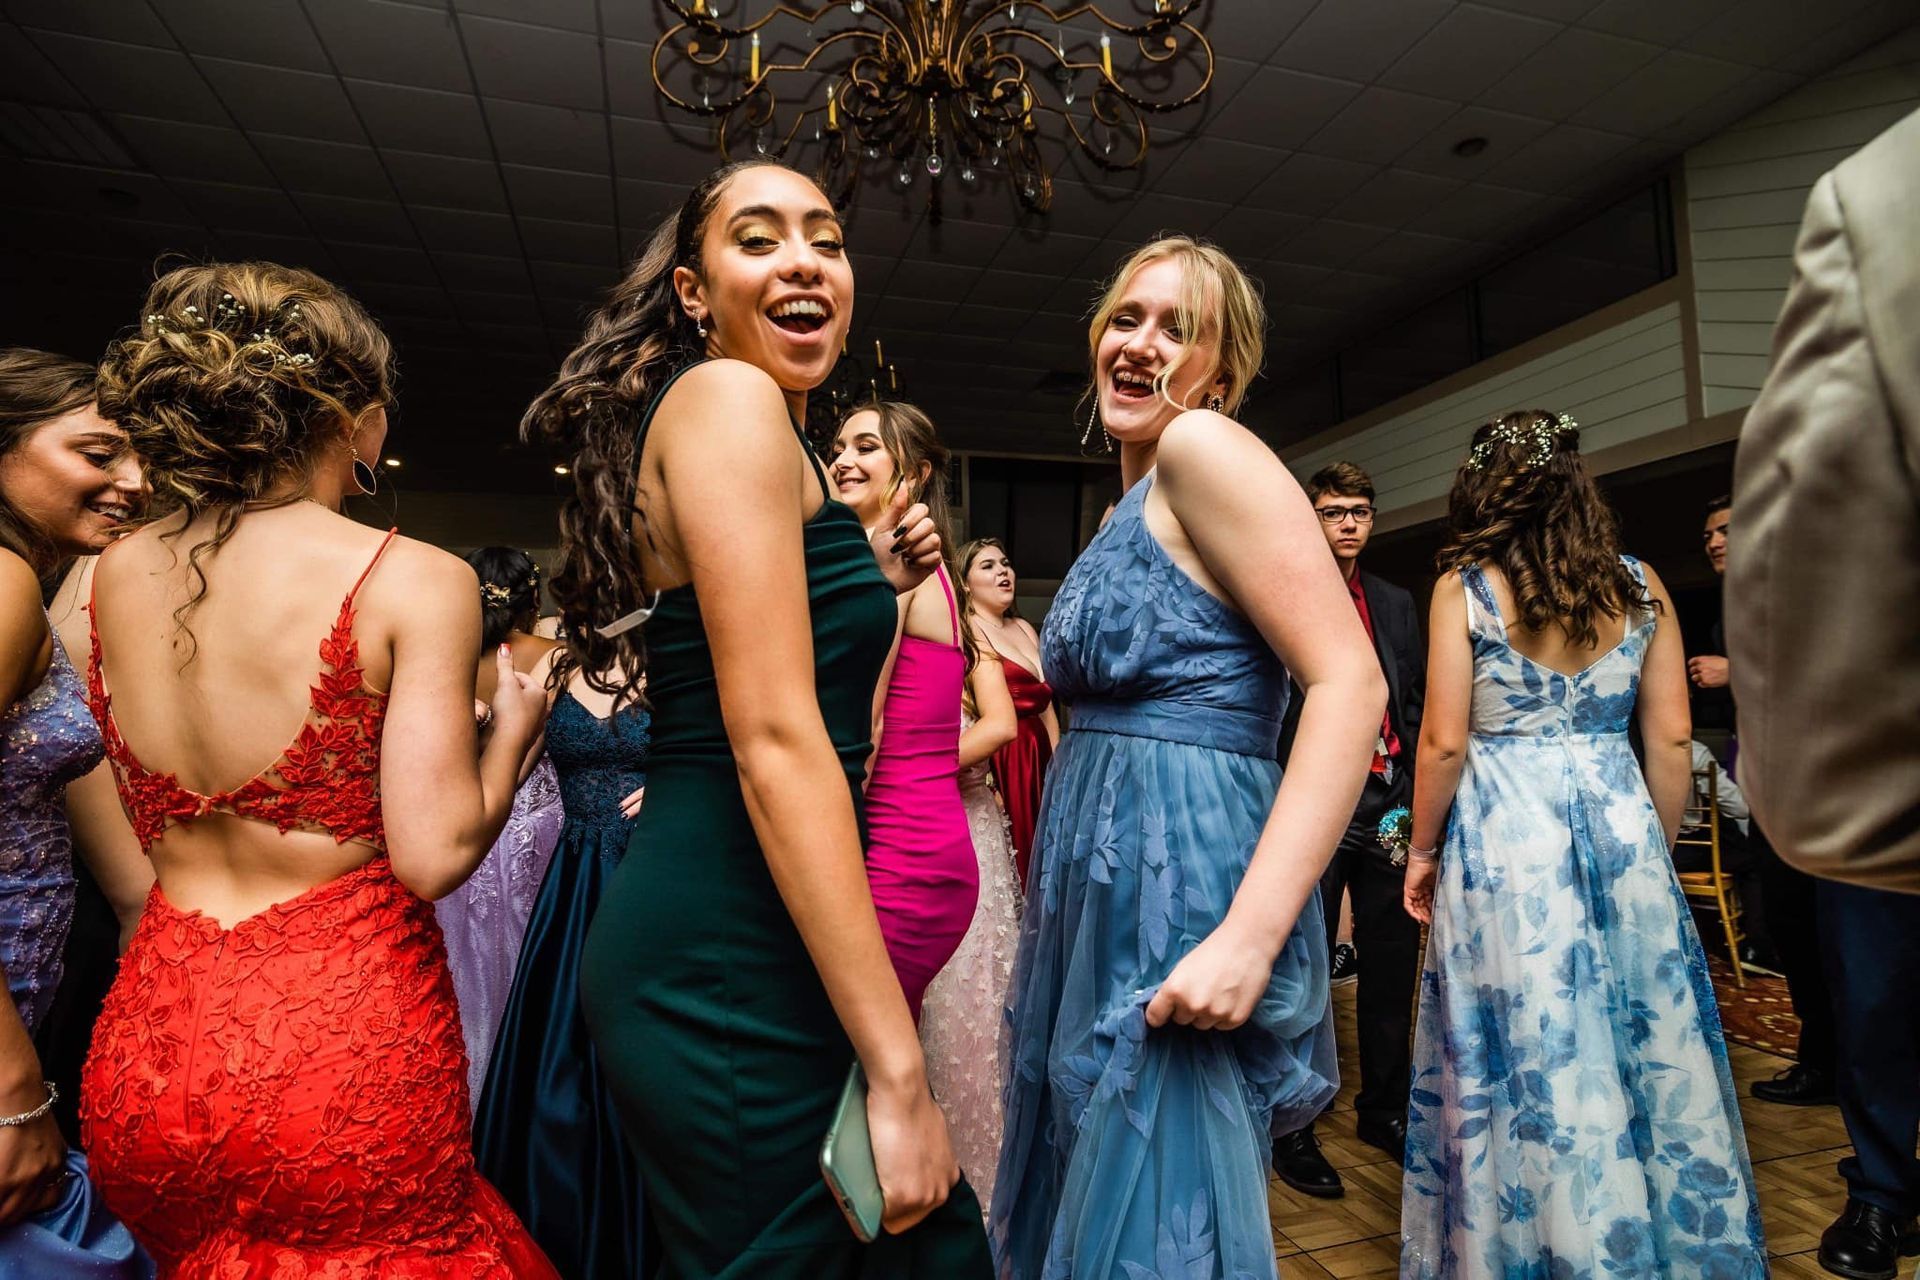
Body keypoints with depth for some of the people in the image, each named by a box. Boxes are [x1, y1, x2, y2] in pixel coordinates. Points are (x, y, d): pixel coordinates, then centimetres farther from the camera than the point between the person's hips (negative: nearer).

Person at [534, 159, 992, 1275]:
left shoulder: (770, 430, 16)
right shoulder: (728, 398, -12)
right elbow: (774, 741, -22)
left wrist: (871, 584, 9)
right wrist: (899, 1075, -21)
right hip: (733, 956, -10)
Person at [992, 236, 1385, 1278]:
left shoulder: (1205, 447, -10)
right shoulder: (1131, 500, 16)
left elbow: (1351, 685, -20)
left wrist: (1250, 934, -26)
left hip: (1184, 882, -9)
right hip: (1102, 883, 9)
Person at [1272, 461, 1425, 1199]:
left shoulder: (1396, 604, 15)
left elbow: (1416, 700, 15)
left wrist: (1416, 793, 7)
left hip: (1390, 806, 6)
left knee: (1392, 963, 15)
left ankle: (1382, 1109, 34)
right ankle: (1291, 1129, 19)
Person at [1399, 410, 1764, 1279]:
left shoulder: (1464, 587, -8)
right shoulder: (1640, 585, 2)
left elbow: (1444, 742, -10)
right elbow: (1672, 740, 4)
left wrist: (1422, 850, 2)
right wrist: (1652, 850, 15)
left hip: (1504, 840, -3)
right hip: (1620, 828, 4)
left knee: (1528, 1058, 8)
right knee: (1648, 1049, 16)